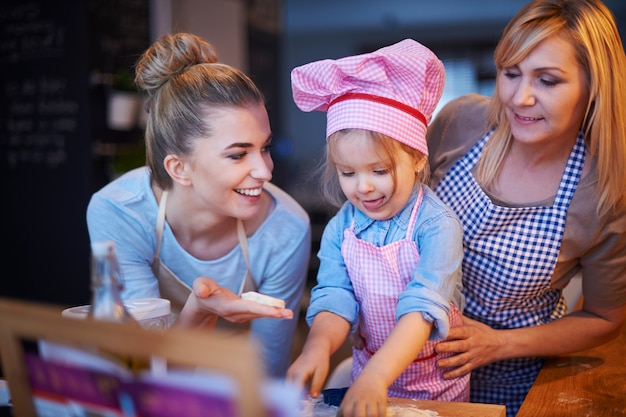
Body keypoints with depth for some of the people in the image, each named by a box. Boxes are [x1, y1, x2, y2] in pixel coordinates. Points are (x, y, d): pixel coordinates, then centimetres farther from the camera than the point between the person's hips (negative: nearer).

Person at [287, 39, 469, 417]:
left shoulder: (436, 226, -23)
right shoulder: (340, 229, -9)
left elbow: (423, 307, -33)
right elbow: (334, 299, -16)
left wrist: (376, 377, -45)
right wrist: (319, 345, -38)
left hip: (437, 382, -3)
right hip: (368, 374, 3)